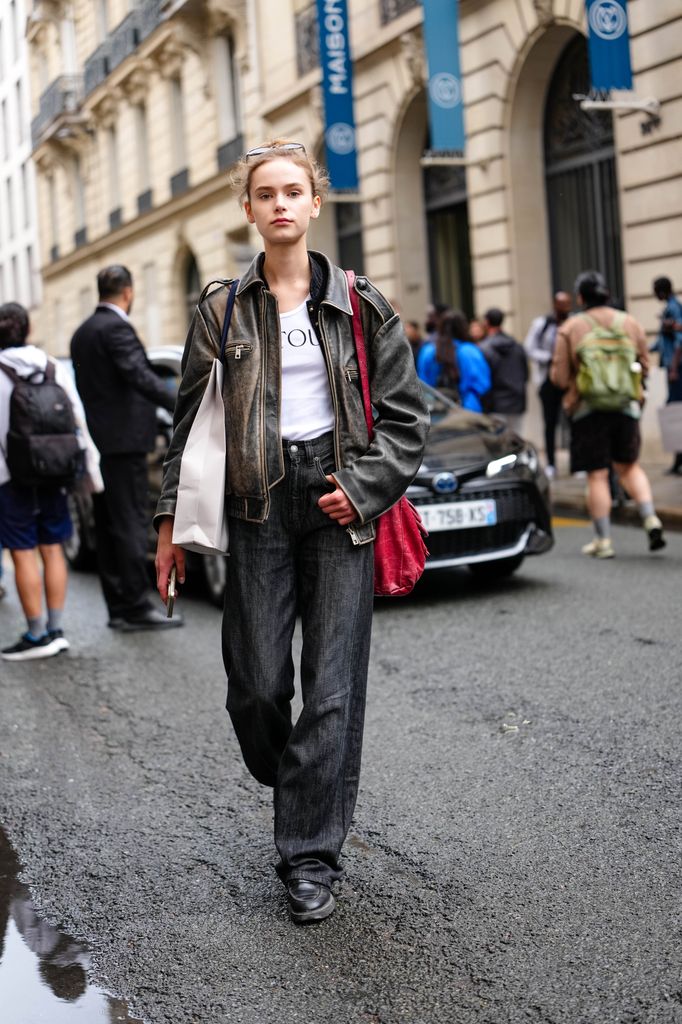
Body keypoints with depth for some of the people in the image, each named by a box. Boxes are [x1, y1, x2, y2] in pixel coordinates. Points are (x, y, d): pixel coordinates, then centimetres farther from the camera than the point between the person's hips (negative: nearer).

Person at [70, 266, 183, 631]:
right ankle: (137, 606, -6)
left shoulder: (82, 332, 17)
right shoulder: (116, 328, -11)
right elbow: (139, 375, -24)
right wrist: (183, 408, -29)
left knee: (109, 527, 10)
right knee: (131, 523, -7)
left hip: (98, 442, 9)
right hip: (123, 440, -9)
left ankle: (119, 607, 14)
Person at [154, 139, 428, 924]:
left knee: (333, 687, -3)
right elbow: (190, 420, 9)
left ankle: (311, 853, 5)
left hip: (341, 503, 0)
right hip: (257, 505, 1)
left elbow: (405, 412, 6)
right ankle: (295, 790, 28)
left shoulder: (359, 305, 6)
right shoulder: (223, 311, 8)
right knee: (257, 685, -2)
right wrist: (172, 519, 6)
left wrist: (366, 487, -6)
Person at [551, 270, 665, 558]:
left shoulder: (569, 329, -6)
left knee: (597, 475, 3)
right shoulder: (629, 323, 3)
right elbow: (645, 366, 10)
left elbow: (559, 377, -6)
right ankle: (651, 519, 2)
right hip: (626, 407, 3)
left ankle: (603, 540, 5)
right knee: (628, 466, 19)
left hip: (587, 409, -3)